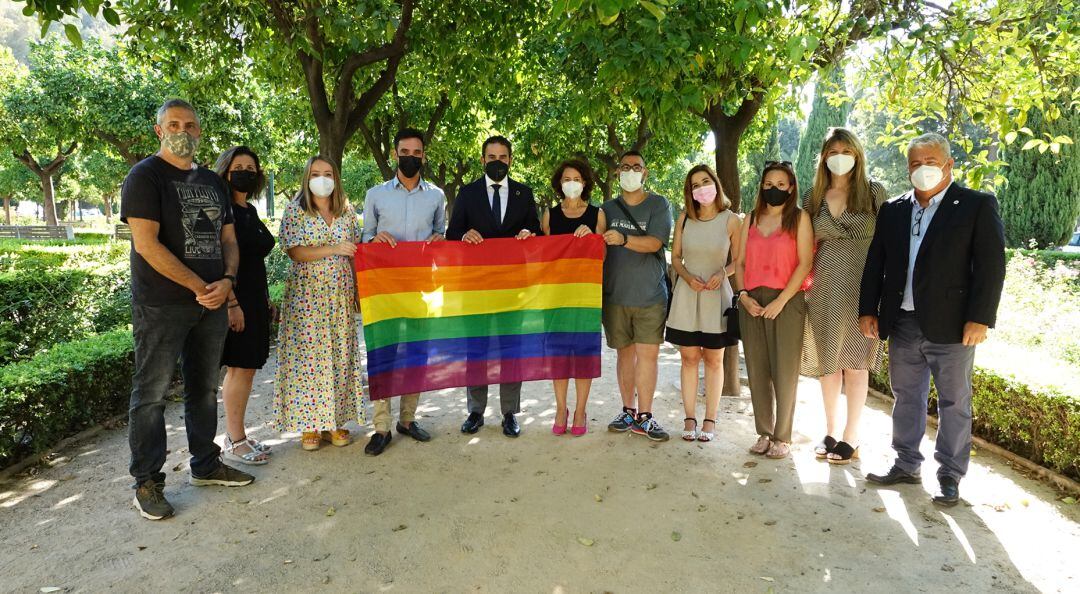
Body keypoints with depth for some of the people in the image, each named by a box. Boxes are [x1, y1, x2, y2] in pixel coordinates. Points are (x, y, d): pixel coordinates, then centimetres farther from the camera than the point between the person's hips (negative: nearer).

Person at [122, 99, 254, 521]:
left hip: (212, 303, 6)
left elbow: (228, 239, 14)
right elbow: (147, 244, -15)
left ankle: (205, 464, 28)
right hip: (161, 306, -6)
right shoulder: (145, 176, -6)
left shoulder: (212, 182, 14)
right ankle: (147, 482, 13)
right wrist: (200, 287, -16)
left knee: (205, 388, 14)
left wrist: (227, 280, -6)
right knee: (152, 393, 1)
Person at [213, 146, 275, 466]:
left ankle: (237, 436, 20)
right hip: (234, 299, -9)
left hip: (254, 299, 9)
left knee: (246, 368, 11)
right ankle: (235, 442, 6)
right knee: (239, 368, -4)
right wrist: (231, 303, -23)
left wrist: (265, 300, 20)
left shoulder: (250, 211, 15)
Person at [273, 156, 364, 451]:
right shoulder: (295, 210, 0)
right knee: (308, 355, -3)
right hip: (306, 294, -3)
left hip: (341, 295, 3)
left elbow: (356, 252, 12)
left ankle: (335, 420, 13)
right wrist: (332, 249, -18)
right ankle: (309, 423, 7)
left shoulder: (347, 211, 10)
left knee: (340, 355, 4)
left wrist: (358, 289, 5)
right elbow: (294, 252, -9)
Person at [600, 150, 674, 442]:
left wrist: (623, 239, -26)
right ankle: (628, 411, 19)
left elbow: (654, 243, -12)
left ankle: (644, 417, 1)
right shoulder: (608, 208, 11)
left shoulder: (658, 205, 2)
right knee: (625, 353, 8)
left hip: (651, 295, -2)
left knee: (648, 353, -5)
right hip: (616, 295, 2)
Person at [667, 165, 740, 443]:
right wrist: (688, 277, -10)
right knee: (689, 358, 5)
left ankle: (710, 420, 16)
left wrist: (722, 274, -17)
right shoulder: (684, 219, 2)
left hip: (716, 295, -1)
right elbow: (675, 257, 8)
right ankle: (690, 419, 15)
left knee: (714, 359, 7)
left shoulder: (731, 220, -4)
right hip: (687, 295, 2)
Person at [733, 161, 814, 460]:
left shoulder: (799, 218, 2)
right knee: (757, 370, 6)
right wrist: (743, 295, -1)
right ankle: (764, 433, 17)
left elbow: (805, 263, -6)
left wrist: (780, 301, -13)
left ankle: (782, 437, 9)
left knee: (784, 371, -2)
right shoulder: (750, 220, 14)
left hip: (786, 301, -4)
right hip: (752, 303, 4)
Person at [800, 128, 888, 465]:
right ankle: (830, 433, 20)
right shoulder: (813, 197, 9)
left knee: (855, 362, 2)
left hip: (862, 286, -2)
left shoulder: (874, 192, 2)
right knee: (827, 361, 7)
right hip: (825, 285, 3)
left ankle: (850, 438, 11)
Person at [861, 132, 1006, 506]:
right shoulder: (892, 210, 11)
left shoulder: (978, 206, -2)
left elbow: (991, 265, -7)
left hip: (950, 325, -4)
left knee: (954, 403, 7)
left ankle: (950, 476, 19)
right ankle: (906, 465, 28)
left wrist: (980, 318, -14)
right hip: (902, 323, 4)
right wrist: (868, 310, 5)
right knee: (906, 397, 14)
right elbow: (875, 263, 11)